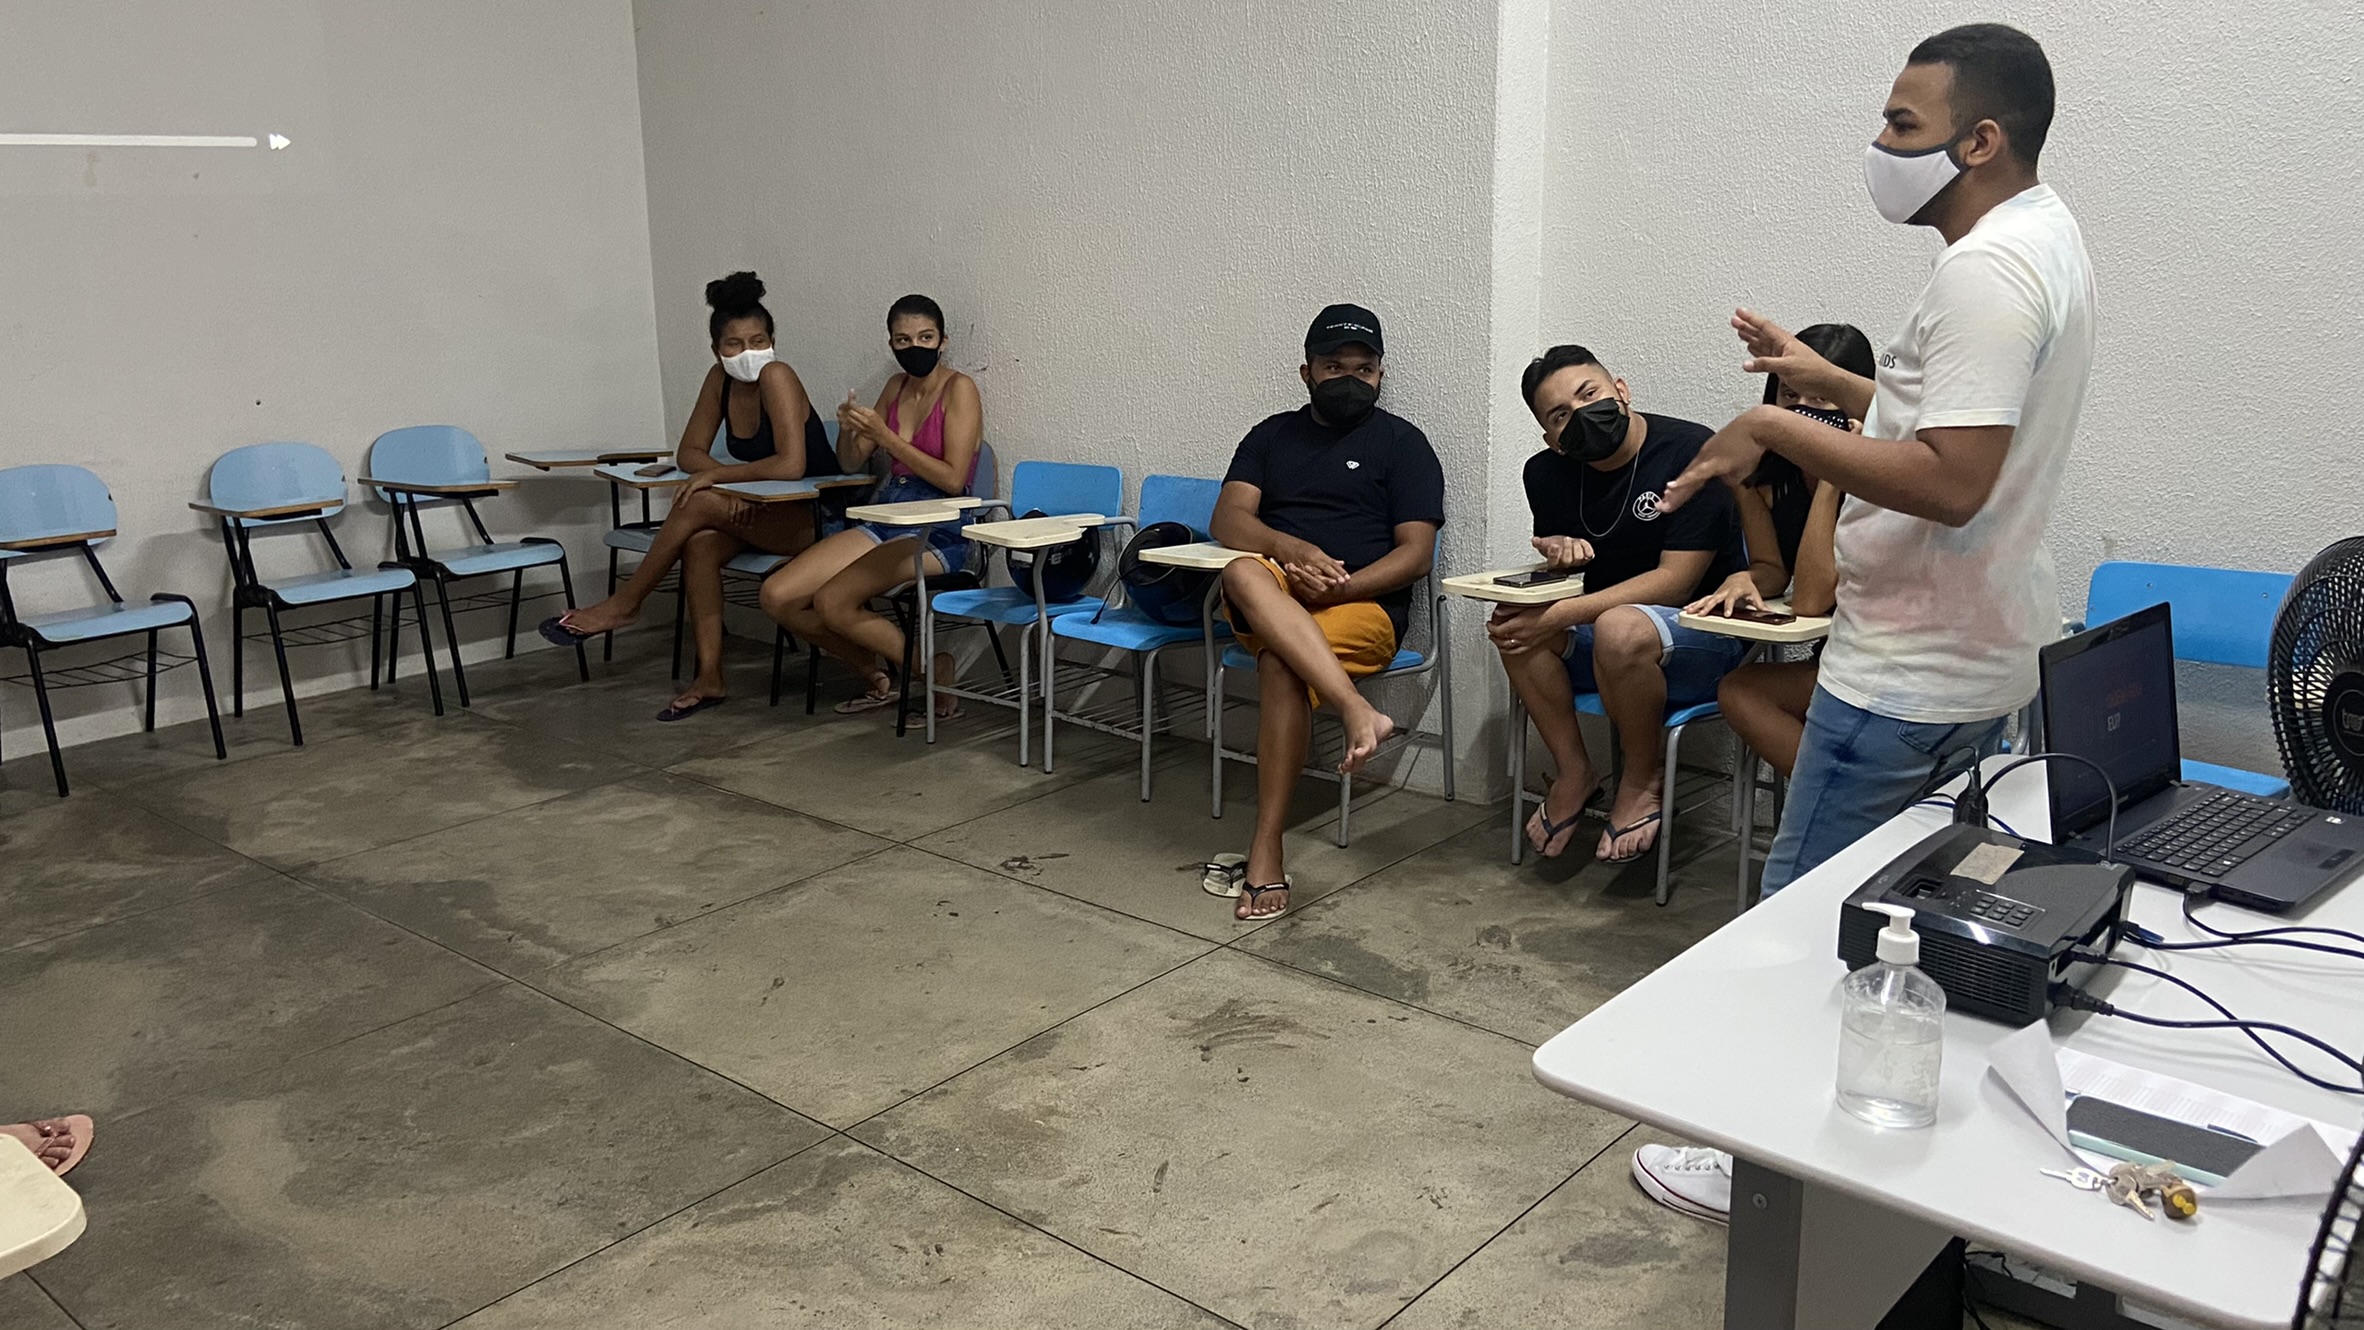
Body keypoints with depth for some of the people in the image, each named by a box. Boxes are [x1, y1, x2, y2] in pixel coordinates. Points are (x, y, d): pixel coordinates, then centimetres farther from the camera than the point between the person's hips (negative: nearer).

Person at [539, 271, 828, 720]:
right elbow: (689, 453, 4)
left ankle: (624, 604, -5)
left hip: (812, 519, -7)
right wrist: (729, 483, -16)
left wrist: (718, 476, -21)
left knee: (700, 505, -24)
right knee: (700, 543, -22)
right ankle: (709, 678, -19)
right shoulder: (720, 379, 3)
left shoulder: (777, 377, -19)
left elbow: (791, 465, -29)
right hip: (761, 514, 7)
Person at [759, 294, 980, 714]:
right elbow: (851, 464, 18)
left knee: (832, 602, -26)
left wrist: (885, 436, -19)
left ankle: (932, 671, -7)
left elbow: (953, 480, -17)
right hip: (884, 521, 8)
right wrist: (848, 429, -5)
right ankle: (876, 674, 10)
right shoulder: (897, 387, 12)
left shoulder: (959, 389, -8)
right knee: (777, 596, -6)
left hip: (939, 533, -8)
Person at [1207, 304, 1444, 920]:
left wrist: (1335, 587, -16)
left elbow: (1416, 553, 0)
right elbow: (1227, 520, 5)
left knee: (1281, 664, -34)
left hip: (1364, 603, -2)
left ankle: (1267, 855, -31)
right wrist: (1292, 550, -16)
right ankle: (1358, 712, -49)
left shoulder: (1402, 443, 10)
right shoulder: (1273, 435, 20)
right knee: (1245, 572, -35)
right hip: (1270, 597, 3)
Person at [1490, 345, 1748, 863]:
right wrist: (1558, 553, -14)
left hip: (1704, 634, -5)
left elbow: (1675, 582, -21)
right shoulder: (1548, 474, 2)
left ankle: (1644, 782, -12)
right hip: (1602, 635, 6)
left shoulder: (1693, 452, -16)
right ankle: (1574, 773, -9)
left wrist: (1563, 615, -27)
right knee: (1512, 623, -23)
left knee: (1620, 628, -38)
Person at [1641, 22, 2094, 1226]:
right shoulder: (2043, 237, 12)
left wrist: (1775, 428, -24)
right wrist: (1830, 381, 17)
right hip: (1979, 660, 11)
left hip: (1909, 676, -11)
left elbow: (1949, 481, -30)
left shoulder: (1985, 270, -22)